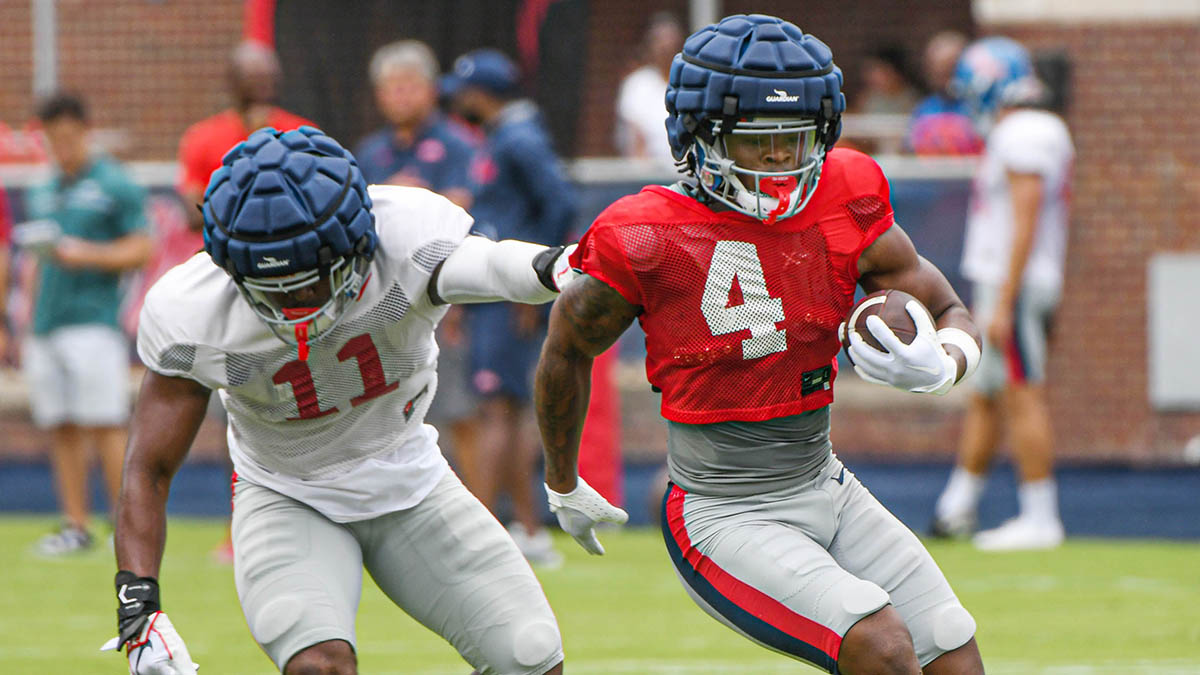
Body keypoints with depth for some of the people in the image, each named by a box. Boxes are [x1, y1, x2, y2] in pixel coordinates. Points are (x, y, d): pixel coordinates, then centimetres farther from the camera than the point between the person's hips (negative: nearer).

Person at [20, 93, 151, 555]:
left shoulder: (114, 187, 1)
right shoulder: (41, 195, 19)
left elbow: (141, 251, -3)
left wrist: (87, 255, -15)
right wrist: (26, 330, 18)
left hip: (93, 322, -6)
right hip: (47, 327, 6)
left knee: (104, 425, -10)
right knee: (61, 429, 2)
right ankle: (75, 526, 5)